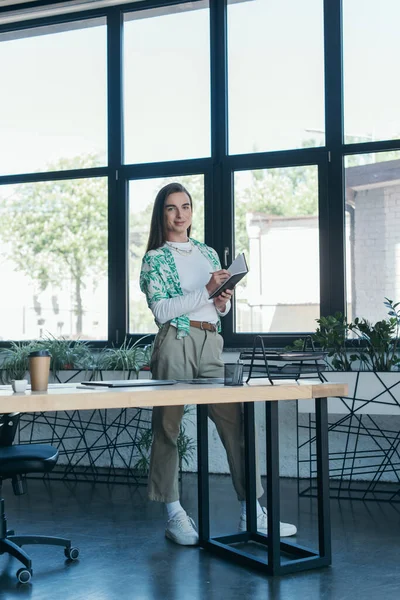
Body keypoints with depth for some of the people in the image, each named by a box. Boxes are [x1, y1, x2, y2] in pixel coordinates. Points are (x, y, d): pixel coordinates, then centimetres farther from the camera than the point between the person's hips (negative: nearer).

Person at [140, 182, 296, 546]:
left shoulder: (209, 253, 19)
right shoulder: (156, 258, 4)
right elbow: (161, 310, -9)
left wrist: (223, 302, 1)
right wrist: (206, 291, -15)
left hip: (212, 345, 5)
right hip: (176, 344, -4)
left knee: (235, 422, -2)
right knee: (167, 427, 0)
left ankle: (252, 514, 2)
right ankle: (174, 515, 10)